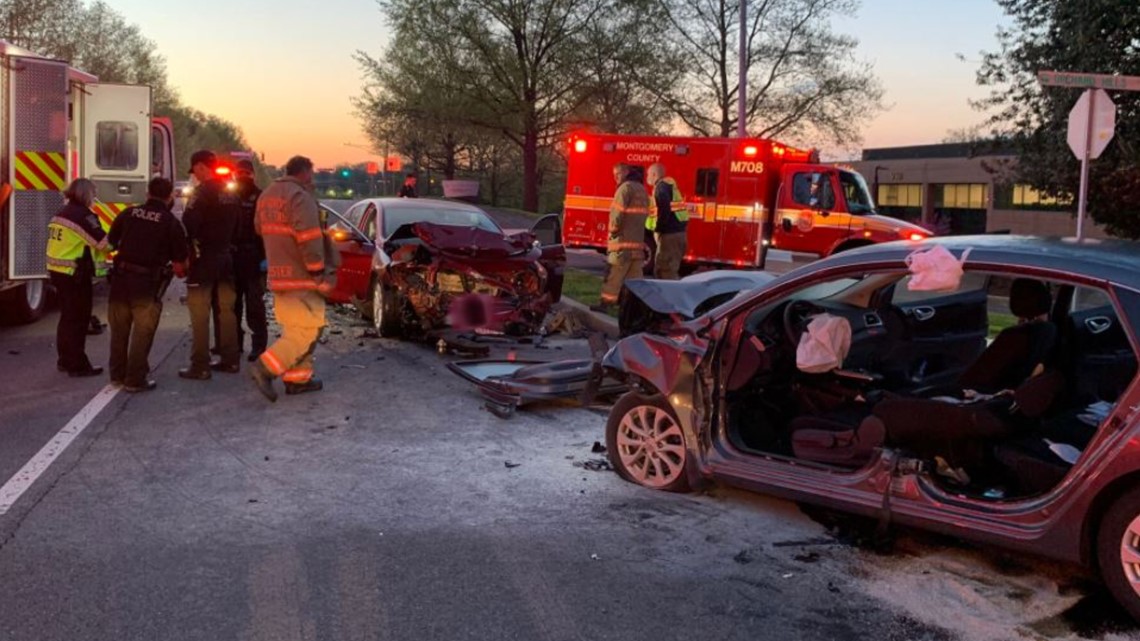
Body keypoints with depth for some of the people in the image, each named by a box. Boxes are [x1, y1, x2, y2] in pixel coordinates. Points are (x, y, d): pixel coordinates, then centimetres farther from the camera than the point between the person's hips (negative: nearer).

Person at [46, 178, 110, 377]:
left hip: (58, 271, 9)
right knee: (78, 319, -2)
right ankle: (77, 365, 1)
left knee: (67, 317, 18)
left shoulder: (62, 213, 14)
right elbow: (104, 241, -19)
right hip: (75, 274, -9)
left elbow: (72, 243, 15)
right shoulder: (83, 215, -15)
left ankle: (65, 360, 26)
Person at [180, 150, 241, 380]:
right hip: (225, 257, 8)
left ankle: (200, 366, -3)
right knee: (226, 309, 14)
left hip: (203, 258, -8)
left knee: (200, 314, -4)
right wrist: (223, 244, 15)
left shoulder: (203, 192, -15)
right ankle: (230, 360, 20)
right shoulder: (229, 194, 11)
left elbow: (188, 225, -21)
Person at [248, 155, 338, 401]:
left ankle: (297, 378, 16)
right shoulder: (300, 197, -14)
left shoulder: (267, 196, 16)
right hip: (300, 276, -10)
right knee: (307, 330, -7)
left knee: (295, 329, 15)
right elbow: (309, 240, -20)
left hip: (278, 276, 10)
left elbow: (262, 231, 23)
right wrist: (319, 272, -15)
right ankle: (265, 368, -13)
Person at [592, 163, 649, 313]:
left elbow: (618, 213, -17)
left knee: (614, 275, -5)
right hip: (638, 239, 8)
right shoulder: (642, 189, 18)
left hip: (623, 240, -8)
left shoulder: (625, 188, -10)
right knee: (635, 275, 9)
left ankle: (607, 302, -4)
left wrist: (613, 229, -6)